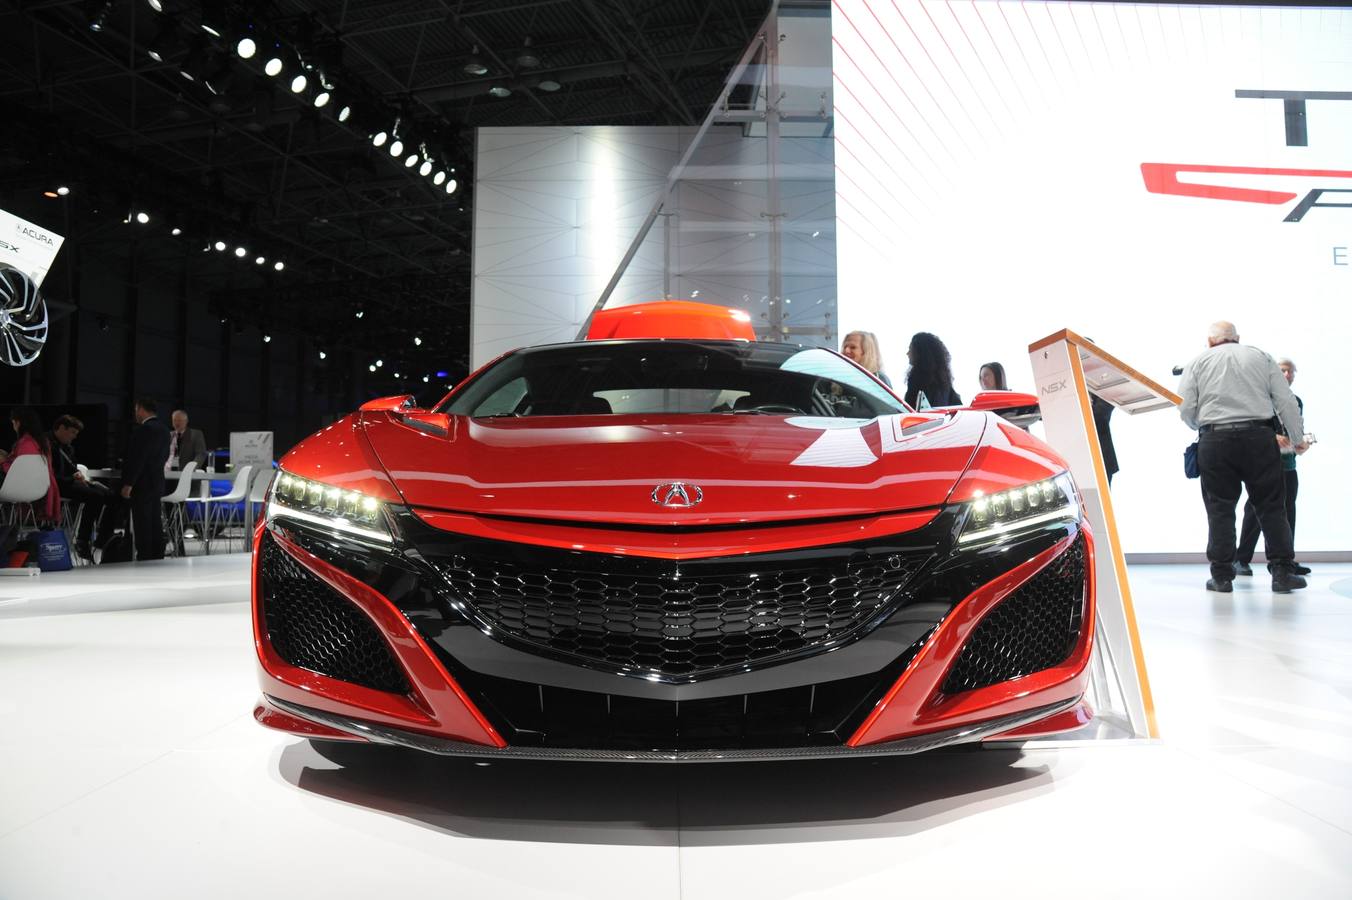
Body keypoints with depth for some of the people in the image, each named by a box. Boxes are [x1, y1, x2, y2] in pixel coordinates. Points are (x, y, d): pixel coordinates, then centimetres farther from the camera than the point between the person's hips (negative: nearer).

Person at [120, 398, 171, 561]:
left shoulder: (143, 429, -16)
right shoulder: (164, 429, 12)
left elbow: (137, 458, -19)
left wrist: (128, 484, -17)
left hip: (142, 484, -9)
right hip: (157, 482, 9)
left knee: (142, 524, -6)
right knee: (155, 523, 12)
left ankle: (144, 558, -5)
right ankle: (157, 557, 15)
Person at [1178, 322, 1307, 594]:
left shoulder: (1198, 363, 7)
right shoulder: (1261, 357, 11)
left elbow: (1185, 409, 0)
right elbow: (1286, 401, 6)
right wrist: (1298, 438, 15)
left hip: (1215, 439, 0)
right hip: (1259, 437, 1)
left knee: (1220, 510, 5)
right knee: (1271, 507, 7)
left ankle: (1221, 575, 5)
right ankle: (1282, 573, 6)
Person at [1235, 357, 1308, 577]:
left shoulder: (1297, 401, 17)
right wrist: (1273, 437, -22)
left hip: (1287, 462, 6)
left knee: (1288, 511, 4)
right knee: (1256, 510, -5)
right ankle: (1241, 560, -1)